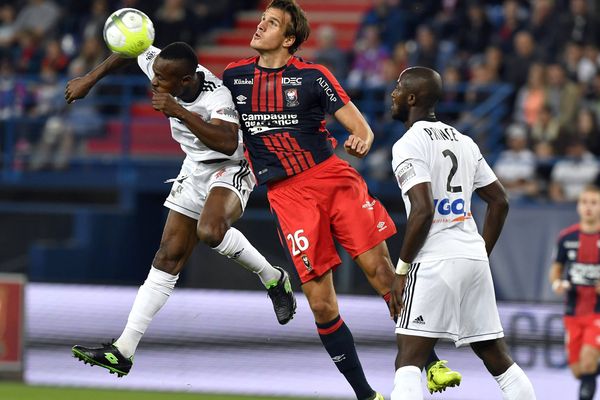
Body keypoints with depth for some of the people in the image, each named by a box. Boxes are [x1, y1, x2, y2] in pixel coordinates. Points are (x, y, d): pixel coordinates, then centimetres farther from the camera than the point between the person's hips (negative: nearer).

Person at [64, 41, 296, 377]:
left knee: (210, 230, -37)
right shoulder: (160, 65, -12)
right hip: (195, 170, 7)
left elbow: (227, 144, -47)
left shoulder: (217, 96, -31)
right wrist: (90, 80, 12)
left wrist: (179, 112, -47)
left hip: (230, 171, -7)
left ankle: (273, 277, -10)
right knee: (168, 258, 2)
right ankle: (124, 350, -1)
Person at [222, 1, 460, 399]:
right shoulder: (235, 76, 9)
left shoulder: (312, 76, 1)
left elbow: (361, 127, -2)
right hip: (288, 196, 1)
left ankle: (432, 364, 0)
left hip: (333, 178, -1)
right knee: (321, 302, -5)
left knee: (382, 272, -10)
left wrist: (361, 140, -21)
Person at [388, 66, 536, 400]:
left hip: (435, 262, -7)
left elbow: (423, 210, -17)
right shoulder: (463, 142, 17)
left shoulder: (408, 145, -7)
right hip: (475, 258, 7)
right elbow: (500, 202, 19)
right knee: (497, 358, 13)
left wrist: (401, 269, -11)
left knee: (408, 362, -10)